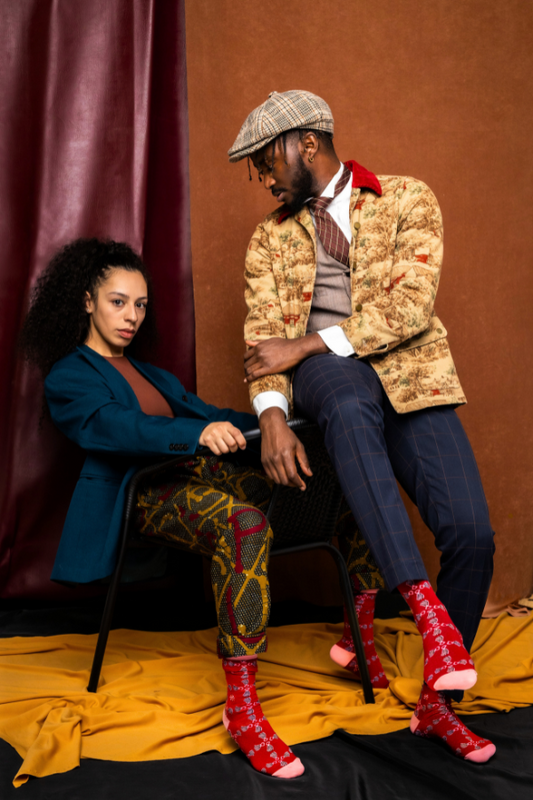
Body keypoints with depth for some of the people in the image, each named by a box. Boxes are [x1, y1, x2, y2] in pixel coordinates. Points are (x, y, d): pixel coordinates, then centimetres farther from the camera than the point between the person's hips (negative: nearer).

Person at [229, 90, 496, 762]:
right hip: (324, 379, 1)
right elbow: (262, 336, 6)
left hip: (408, 377, 0)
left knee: (471, 531, -18)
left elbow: (410, 309, -7)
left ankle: (436, 704, 5)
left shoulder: (408, 201, 7)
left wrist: (306, 345, -14)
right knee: (350, 397, -40)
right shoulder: (271, 237, 17)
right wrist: (272, 415, -14)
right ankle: (423, 604, -39)